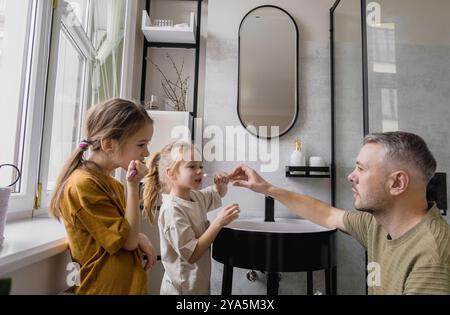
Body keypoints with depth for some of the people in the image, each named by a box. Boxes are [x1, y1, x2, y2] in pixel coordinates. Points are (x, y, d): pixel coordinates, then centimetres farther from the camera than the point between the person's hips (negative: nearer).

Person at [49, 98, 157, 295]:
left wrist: (140, 238, -7)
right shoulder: (83, 184, -20)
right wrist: (133, 185, -20)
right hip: (107, 288, -8)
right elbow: (128, 241, -18)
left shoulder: (112, 183, 6)